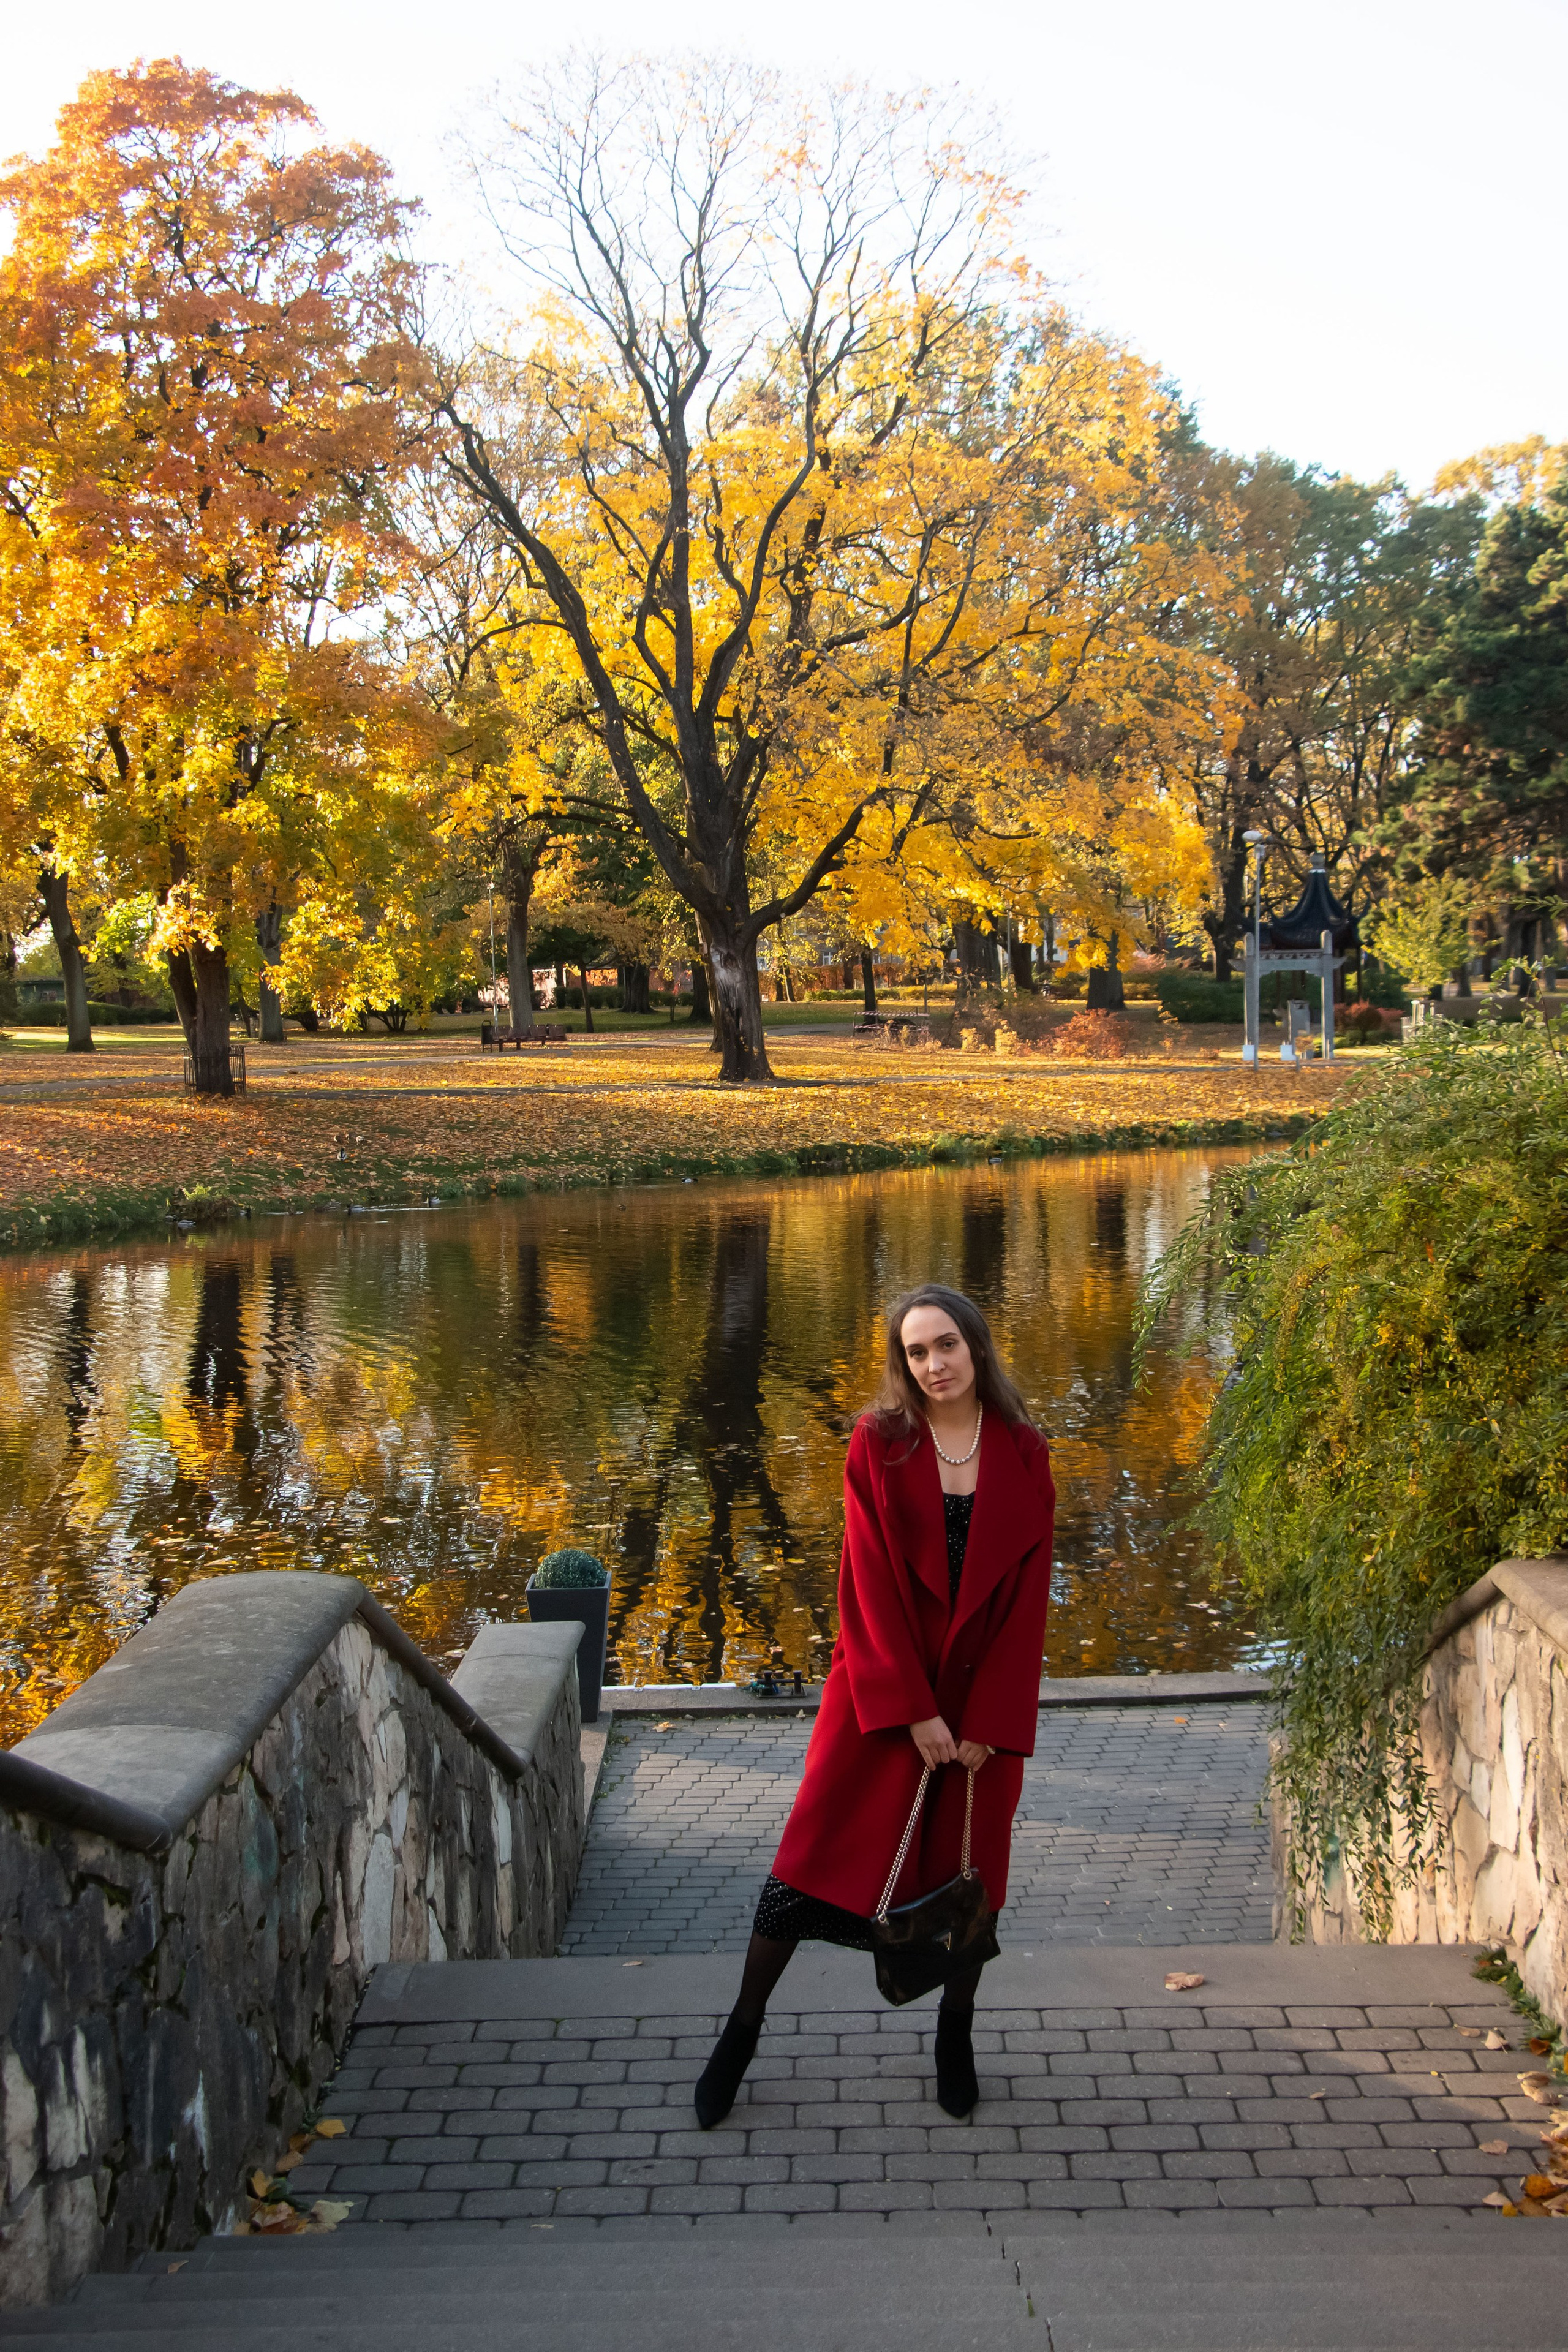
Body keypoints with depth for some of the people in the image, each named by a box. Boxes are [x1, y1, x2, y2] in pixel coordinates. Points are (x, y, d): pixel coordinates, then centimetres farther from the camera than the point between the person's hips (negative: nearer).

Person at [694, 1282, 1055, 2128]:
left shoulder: (1023, 1454, -3)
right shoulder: (878, 1443, -7)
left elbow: (1027, 1594, -3)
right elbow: (870, 1585, -9)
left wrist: (989, 1725, -8)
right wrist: (914, 1711, -13)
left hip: (984, 1701, 2)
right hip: (879, 1691, -1)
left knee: (970, 1867, 11)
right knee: (814, 1856, 2)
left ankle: (955, 2033, 31)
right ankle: (741, 2033, 16)